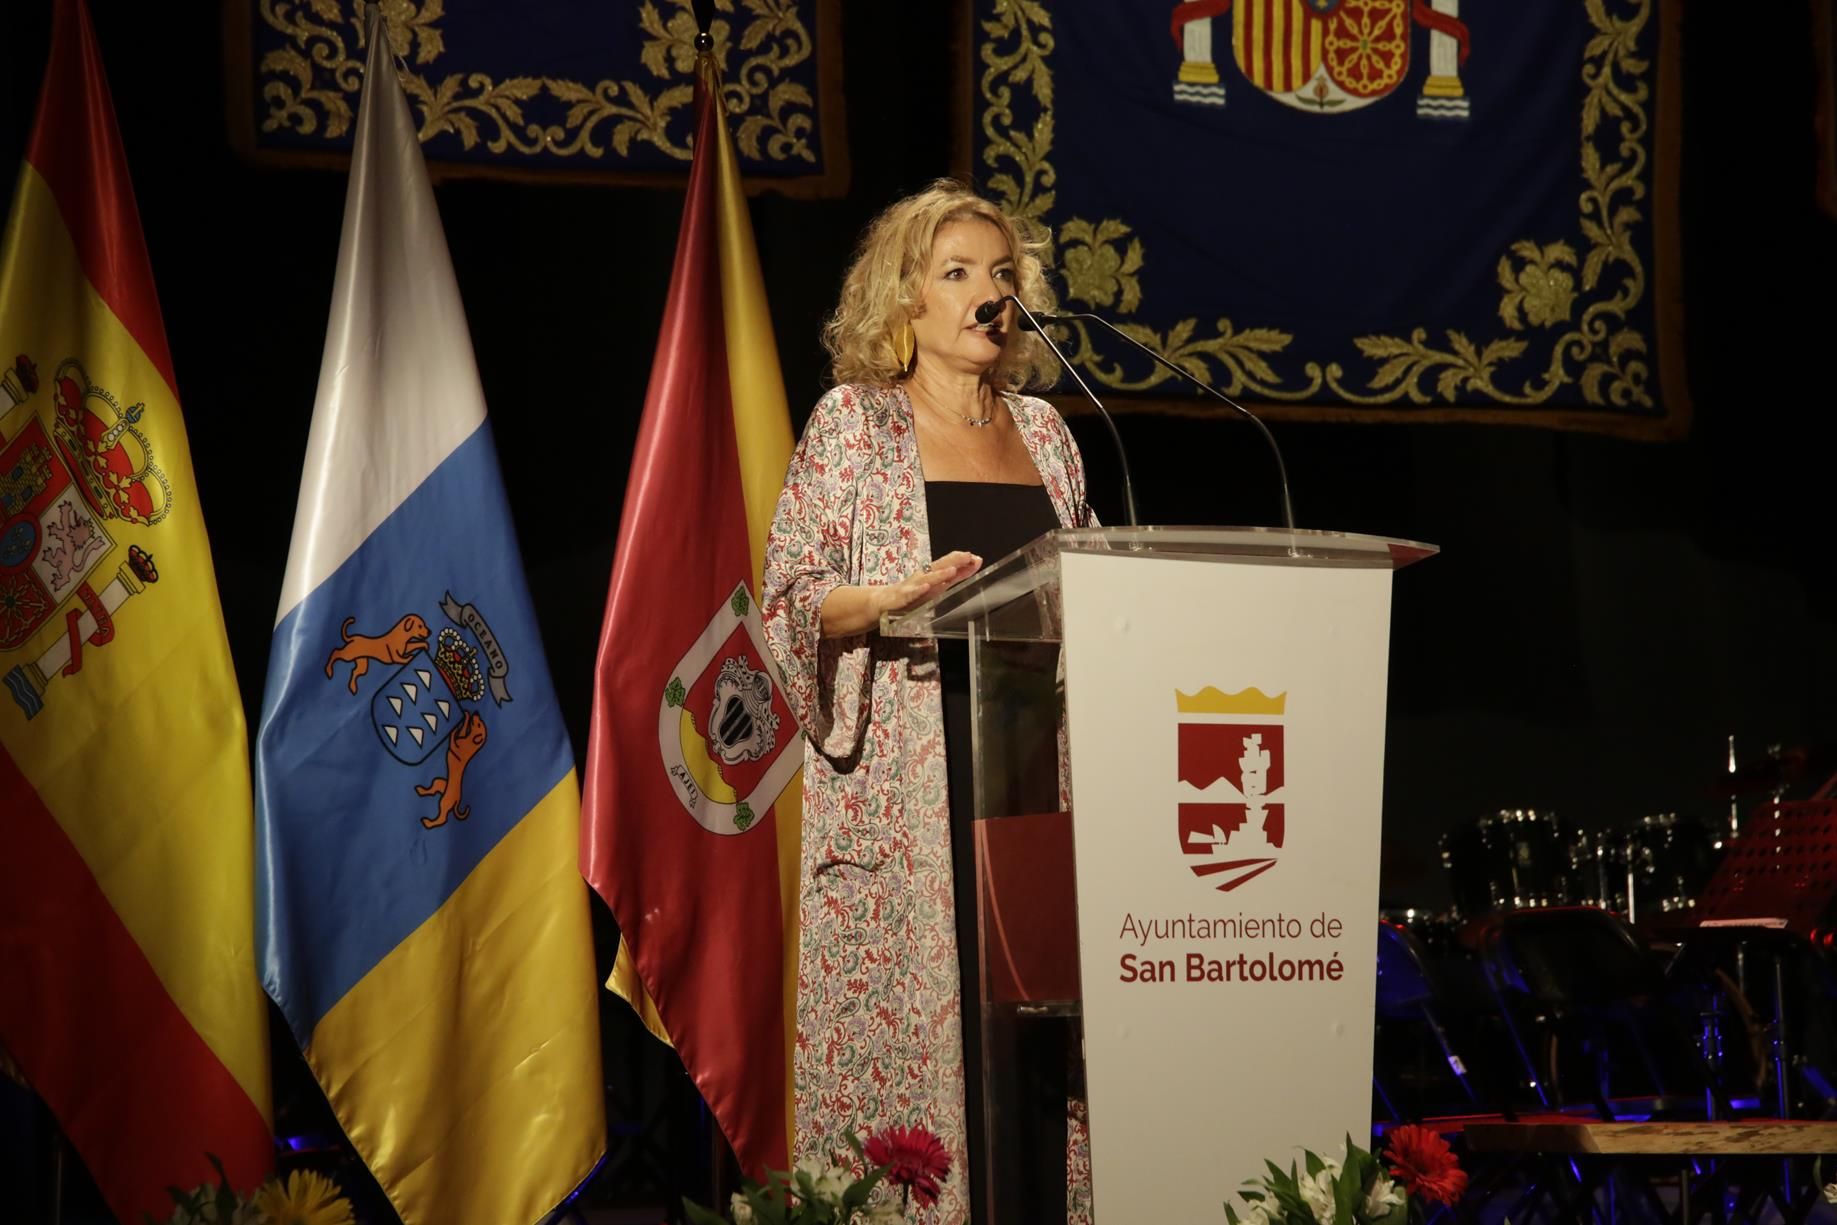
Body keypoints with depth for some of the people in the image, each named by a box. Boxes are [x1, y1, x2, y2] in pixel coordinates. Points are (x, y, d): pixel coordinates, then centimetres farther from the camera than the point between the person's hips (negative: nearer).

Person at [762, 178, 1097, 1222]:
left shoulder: (1044, 429, 16)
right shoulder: (855, 422, 3)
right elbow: (792, 600, -4)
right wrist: (899, 597, -20)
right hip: (907, 777, -4)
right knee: (907, 1013, -7)